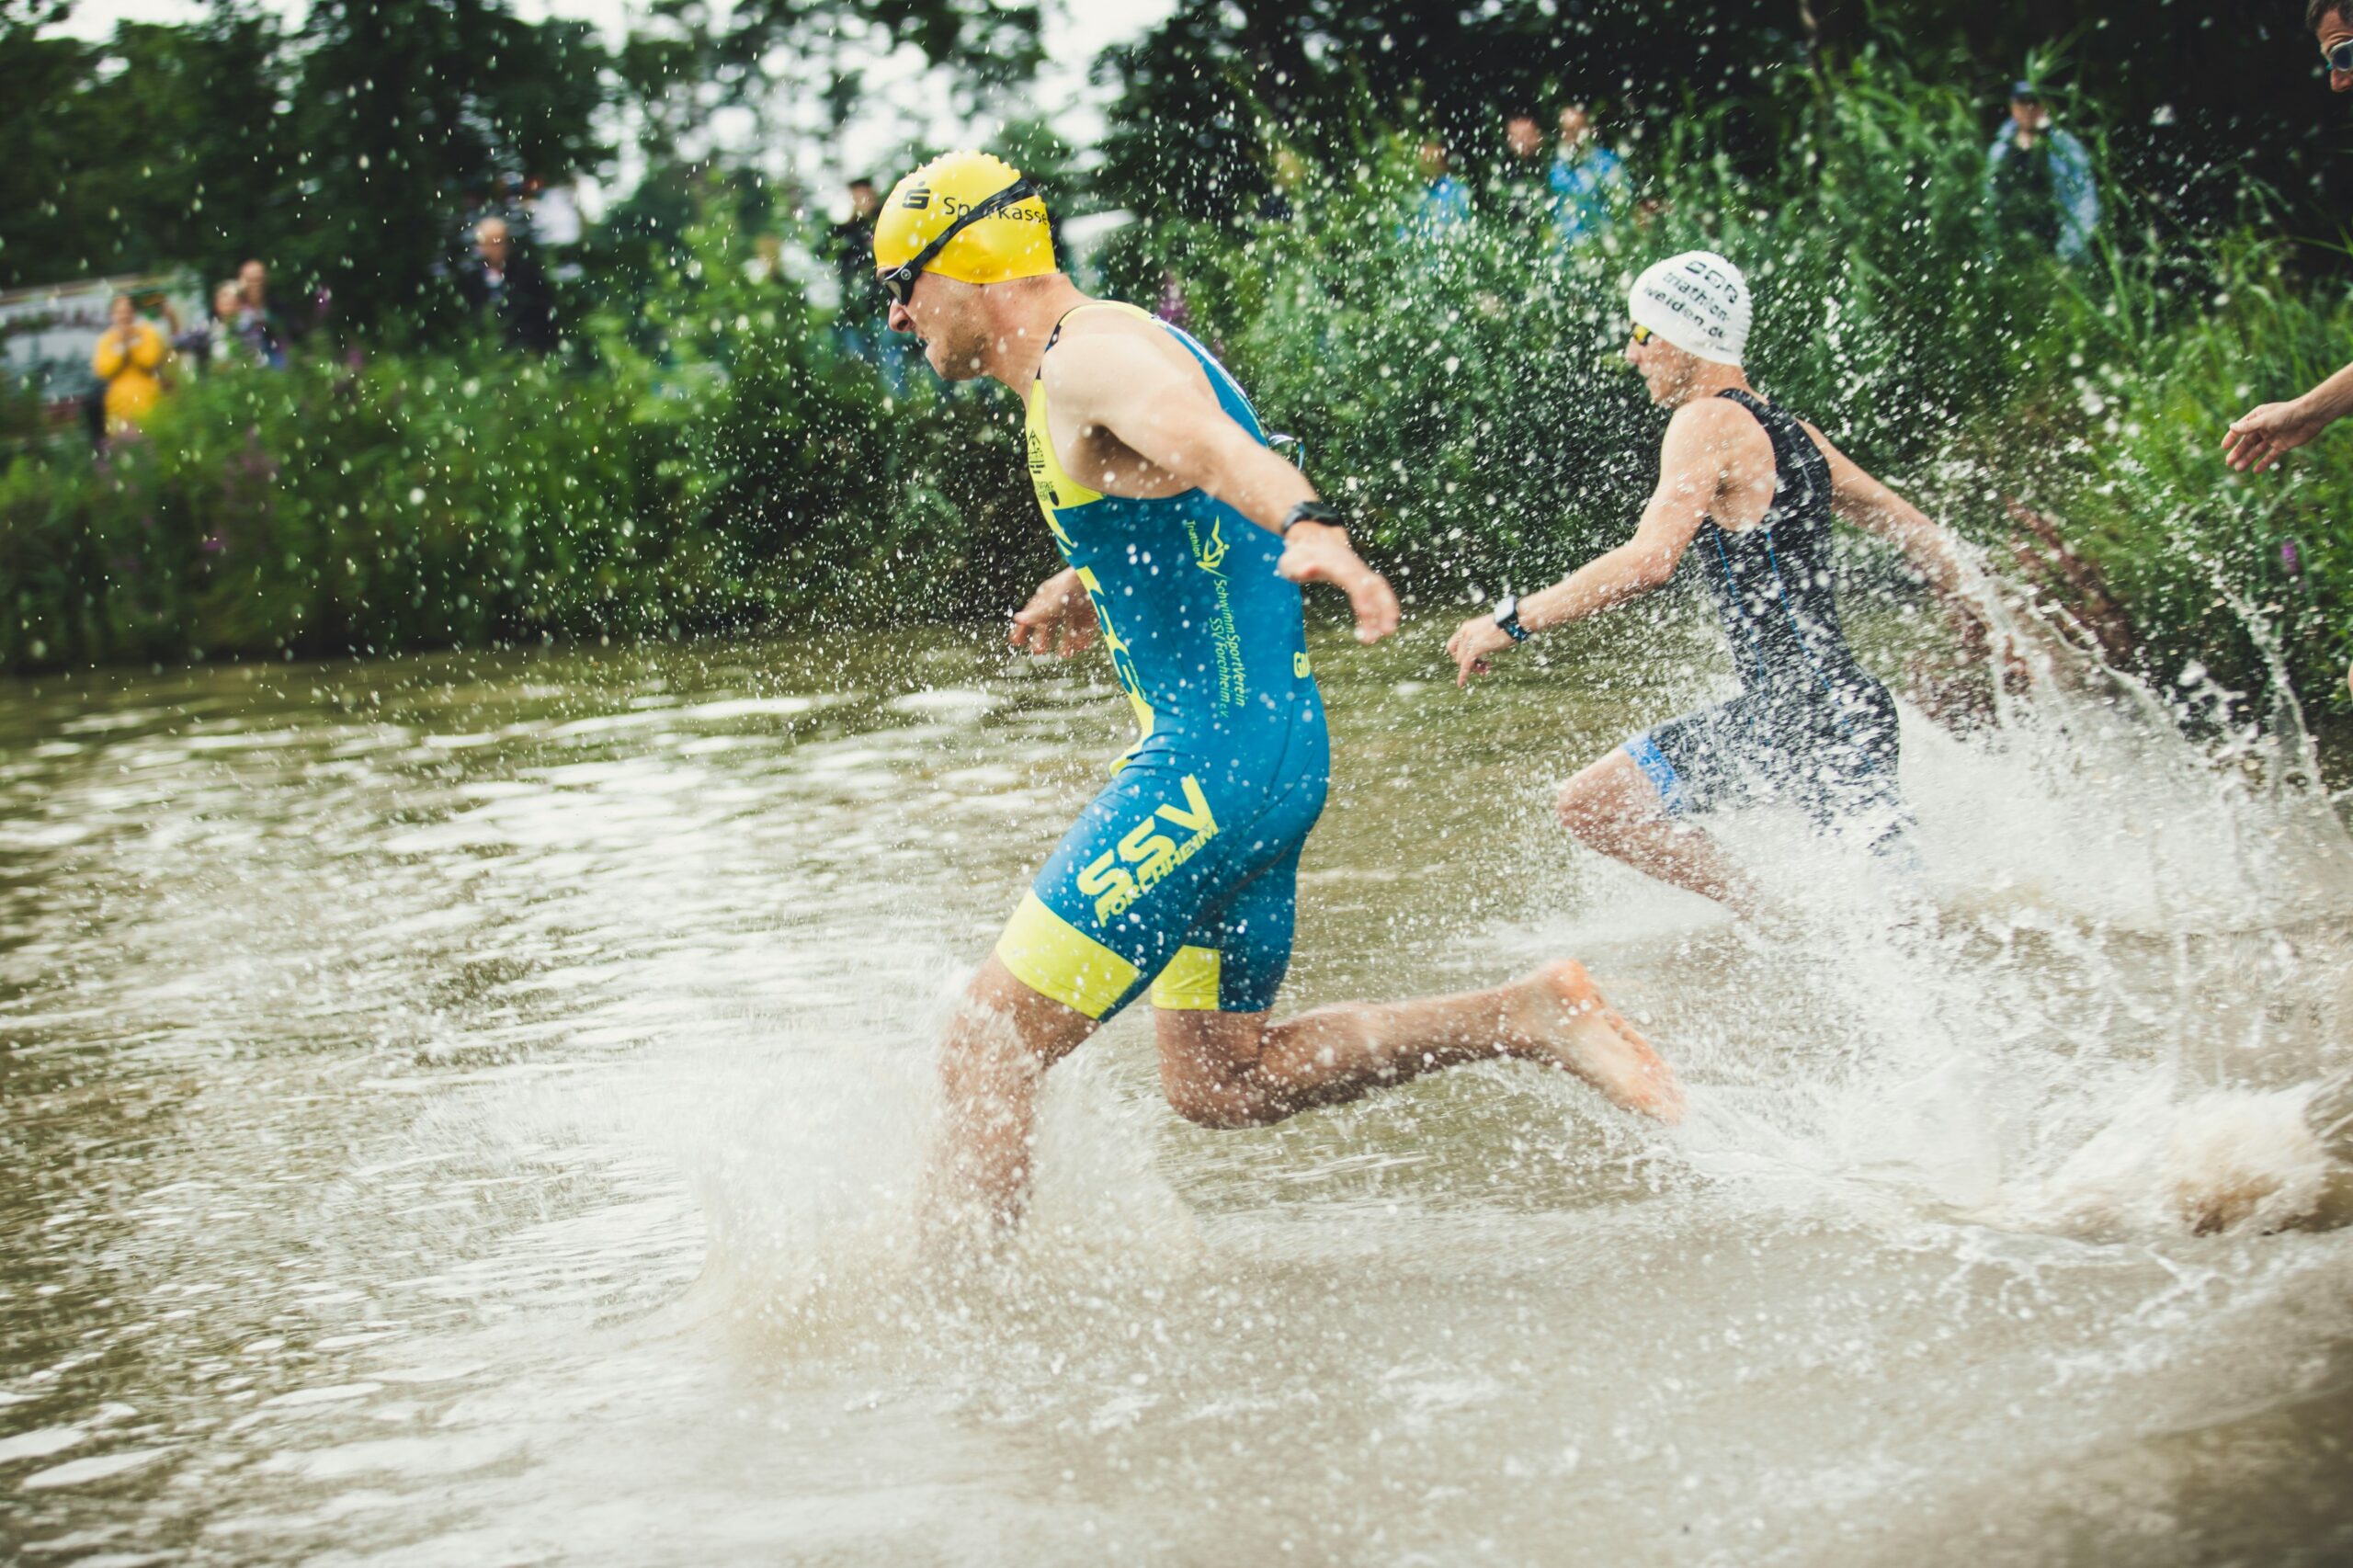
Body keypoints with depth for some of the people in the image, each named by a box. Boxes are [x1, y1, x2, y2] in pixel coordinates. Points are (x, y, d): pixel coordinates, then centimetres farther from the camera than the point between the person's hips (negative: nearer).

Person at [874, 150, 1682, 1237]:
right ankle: (1531, 1018, 13)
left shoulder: (1090, 354, -13)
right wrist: (1089, 591, 19)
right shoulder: (1099, 356, 19)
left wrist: (1311, 529, -56)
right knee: (1219, 1081, 17)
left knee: (988, 1053, -8)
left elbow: (1213, 444, -36)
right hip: (1263, 744, 11)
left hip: (1214, 759, -11)